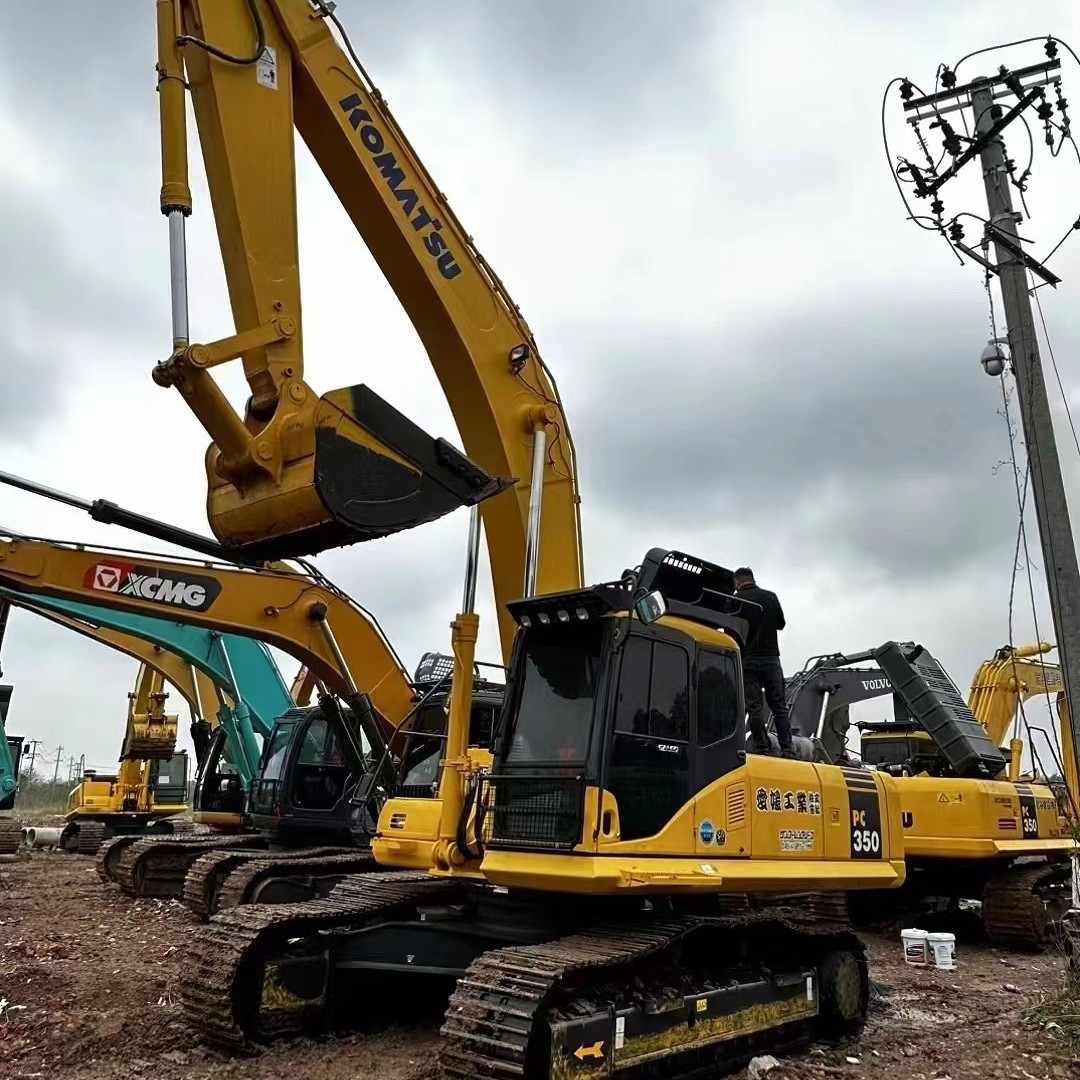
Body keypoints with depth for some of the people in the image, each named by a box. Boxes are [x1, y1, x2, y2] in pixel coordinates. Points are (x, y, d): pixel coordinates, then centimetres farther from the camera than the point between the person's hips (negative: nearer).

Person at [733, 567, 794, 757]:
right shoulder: (770, 596, 4)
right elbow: (781, 624, 16)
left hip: (748, 659, -3)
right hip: (771, 658, 3)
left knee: (754, 707, -1)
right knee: (779, 706, 8)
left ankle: (762, 750, -3)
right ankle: (787, 749, 4)